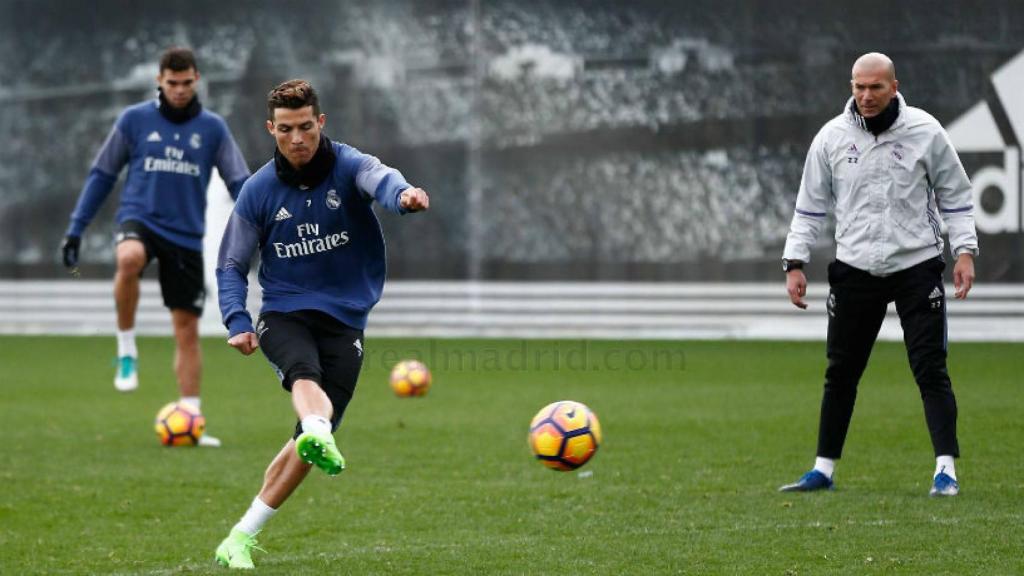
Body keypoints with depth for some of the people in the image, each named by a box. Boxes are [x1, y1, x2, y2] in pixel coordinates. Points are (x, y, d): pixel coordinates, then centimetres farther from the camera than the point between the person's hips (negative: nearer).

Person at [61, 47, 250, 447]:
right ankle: (126, 350, -20)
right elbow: (101, 175, 9)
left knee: (187, 329, 2)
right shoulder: (134, 120, 3)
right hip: (140, 219, -2)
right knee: (129, 259, -38)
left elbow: (240, 184, 6)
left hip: (187, 235, 2)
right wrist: (75, 229, 4)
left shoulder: (213, 128, 5)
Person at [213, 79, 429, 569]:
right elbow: (231, 265, 8)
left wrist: (402, 194, -57)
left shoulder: (348, 165, -6)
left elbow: (380, 179, -31)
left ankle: (240, 539, 5)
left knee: (313, 440, -5)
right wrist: (237, 322, -10)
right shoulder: (259, 191, 0)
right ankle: (319, 434, -68)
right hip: (284, 313, 0)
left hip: (344, 320, 0)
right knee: (305, 374, -35)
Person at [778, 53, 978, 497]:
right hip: (855, 270, 2)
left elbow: (954, 195, 5)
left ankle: (946, 469, -7)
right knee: (841, 373, 6)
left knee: (930, 369, -8)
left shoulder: (925, 132, -3)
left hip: (917, 265, -2)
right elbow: (811, 205, 8)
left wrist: (965, 250, -4)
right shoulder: (832, 137, 1)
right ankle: (823, 468, 16)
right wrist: (795, 263, 3)